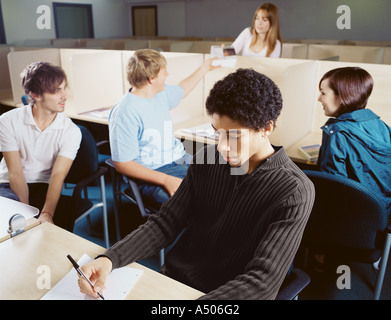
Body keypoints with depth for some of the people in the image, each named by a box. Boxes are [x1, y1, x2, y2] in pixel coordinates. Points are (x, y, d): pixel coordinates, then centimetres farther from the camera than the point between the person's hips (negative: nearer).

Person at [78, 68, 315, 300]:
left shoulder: (295, 192, -19)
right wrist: (109, 259, -18)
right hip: (171, 279, 3)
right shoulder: (206, 160, -3)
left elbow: (263, 280, -24)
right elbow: (166, 223, -2)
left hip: (229, 294, -3)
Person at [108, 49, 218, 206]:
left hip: (182, 160, 9)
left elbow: (181, 90, 34)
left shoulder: (162, 93, 8)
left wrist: (204, 67, 40)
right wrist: (166, 180, -27)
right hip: (153, 175, -8)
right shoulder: (125, 113, -17)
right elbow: (122, 164, -18)